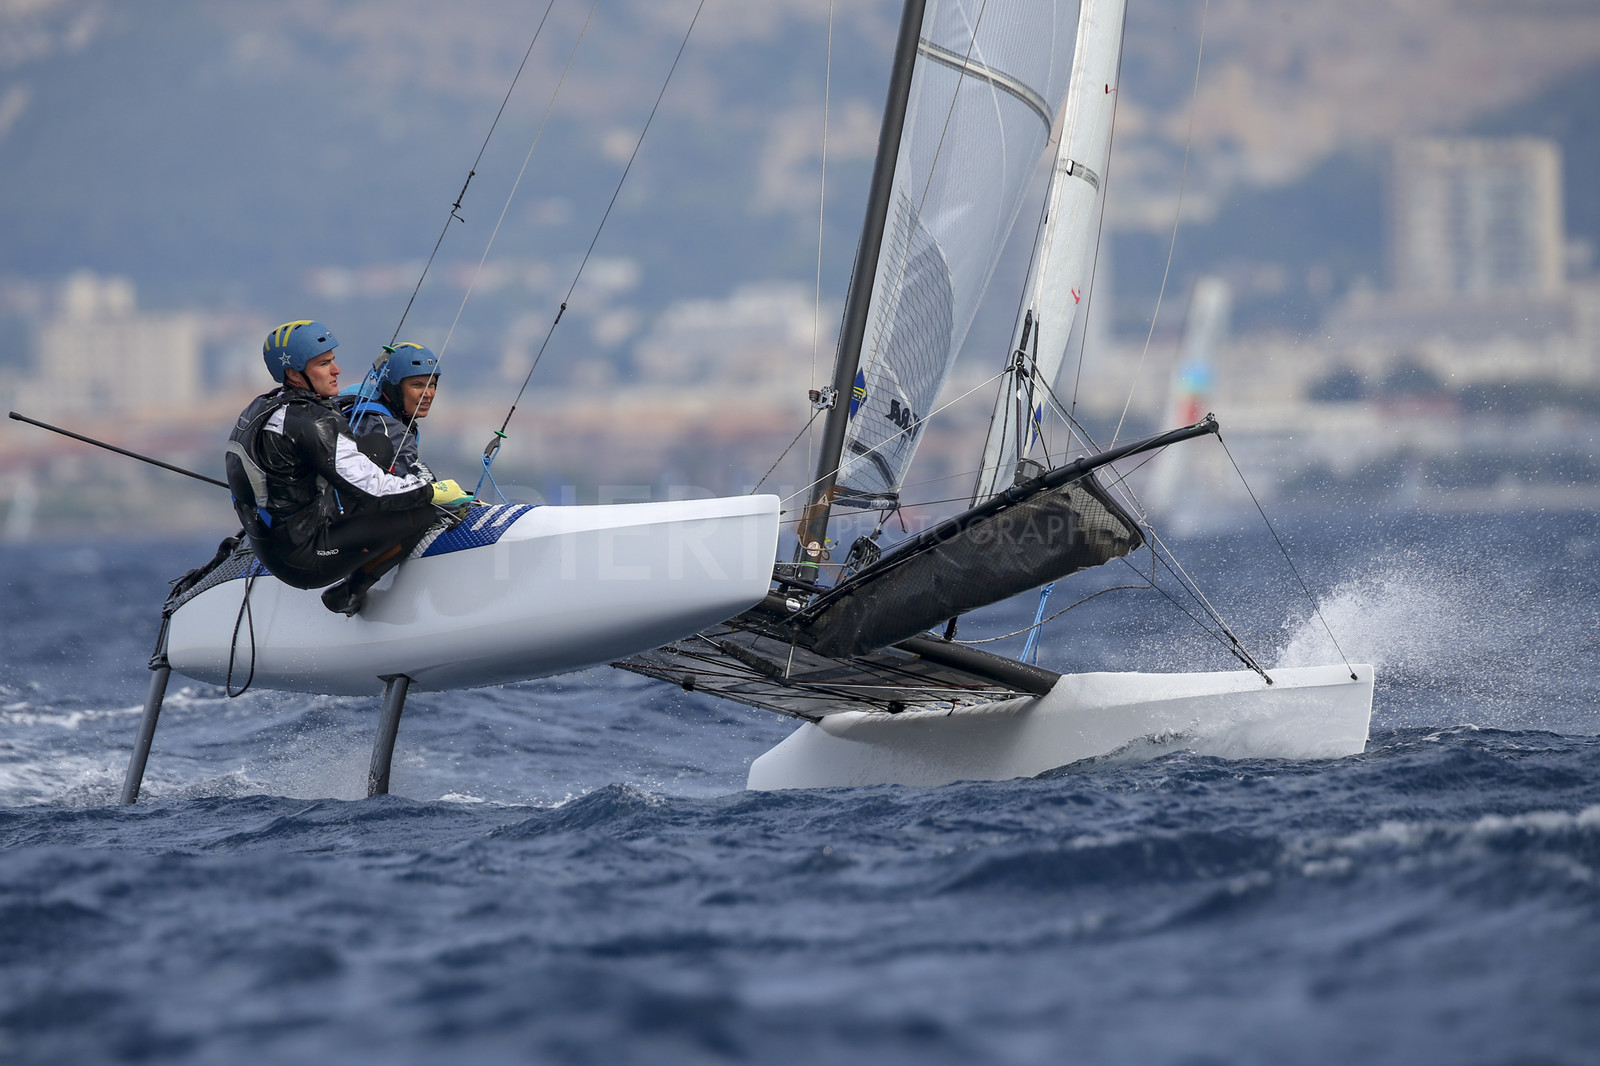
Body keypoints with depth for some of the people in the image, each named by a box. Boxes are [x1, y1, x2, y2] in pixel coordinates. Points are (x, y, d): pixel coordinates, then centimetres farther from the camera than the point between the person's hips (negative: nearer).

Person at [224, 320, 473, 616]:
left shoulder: (263, 406, 9)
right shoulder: (311, 422, -22)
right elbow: (372, 490, -23)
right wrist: (435, 491, -9)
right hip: (305, 562, -10)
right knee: (422, 512, -14)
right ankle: (350, 593, -2)